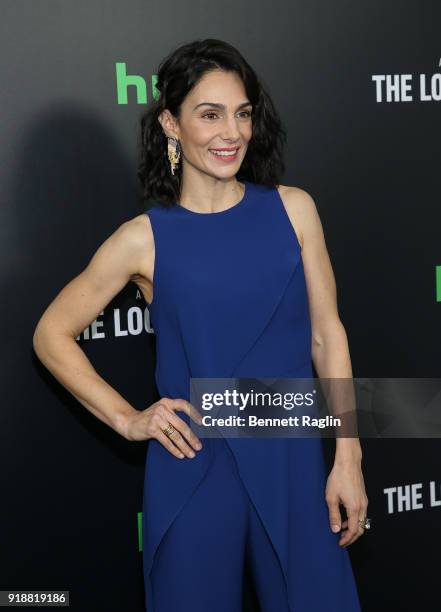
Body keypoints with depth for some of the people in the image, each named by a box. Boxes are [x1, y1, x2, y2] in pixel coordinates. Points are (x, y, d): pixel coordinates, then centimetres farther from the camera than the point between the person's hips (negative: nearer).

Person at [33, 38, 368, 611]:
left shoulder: (293, 209, 0)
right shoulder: (144, 238, -5)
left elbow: (326, 333, 3)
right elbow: (52, 335, 5)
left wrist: (348, 457, 0)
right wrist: (127, 419, -2)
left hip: (292, 463, 2)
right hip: (192, 472, -1)